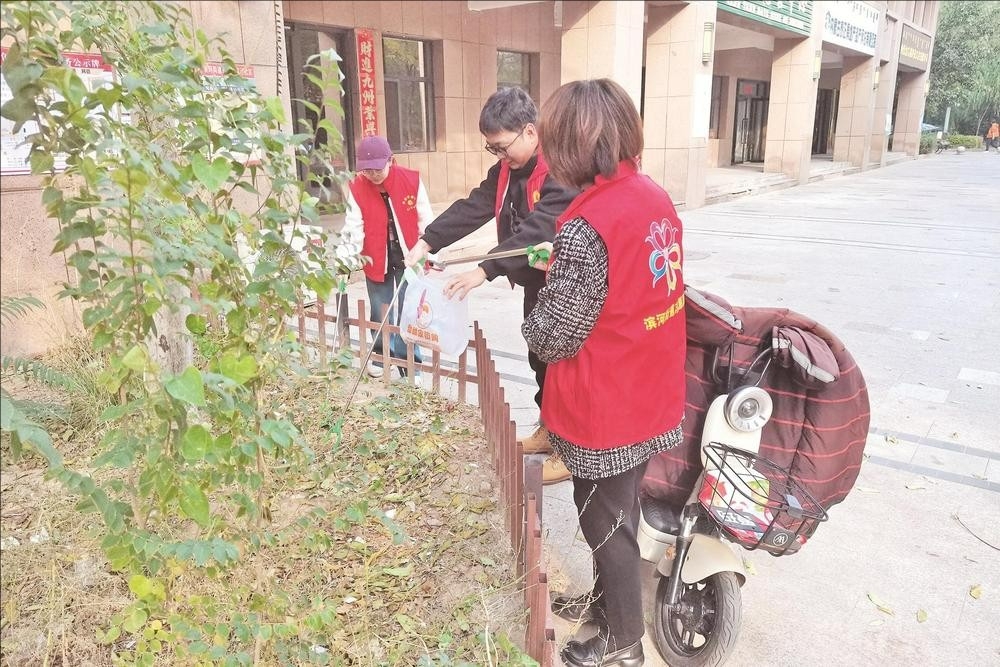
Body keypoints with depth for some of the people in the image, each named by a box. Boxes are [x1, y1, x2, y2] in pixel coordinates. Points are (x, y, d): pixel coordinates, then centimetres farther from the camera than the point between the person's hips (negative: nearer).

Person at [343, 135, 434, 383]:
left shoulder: (411, 180, -10)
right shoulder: (356, 188, -8)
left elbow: (425, 219, -3)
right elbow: (354, 225, -10)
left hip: (408, 257, -1)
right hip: (376, 259, 1)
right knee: (381, 313, 12)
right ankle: (381, 356, 32)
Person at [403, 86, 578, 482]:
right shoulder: (507, 169, 4)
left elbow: (539, 229, -36)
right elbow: (474, 207, -1)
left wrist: (485, 270, -41)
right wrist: (427, 241, -13)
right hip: (534, 283, 9)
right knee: (539, 357, 18)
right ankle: (550, 428, 36)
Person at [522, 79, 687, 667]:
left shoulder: (585, 228, -26)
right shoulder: (657, 198, -1)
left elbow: (554, 338, -21)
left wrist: (541, 304, 0)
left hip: (605, 409, -8)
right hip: (650, 394, 8)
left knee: (605, 521, 14)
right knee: (618, 511, 26)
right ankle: (607, 600, 49)